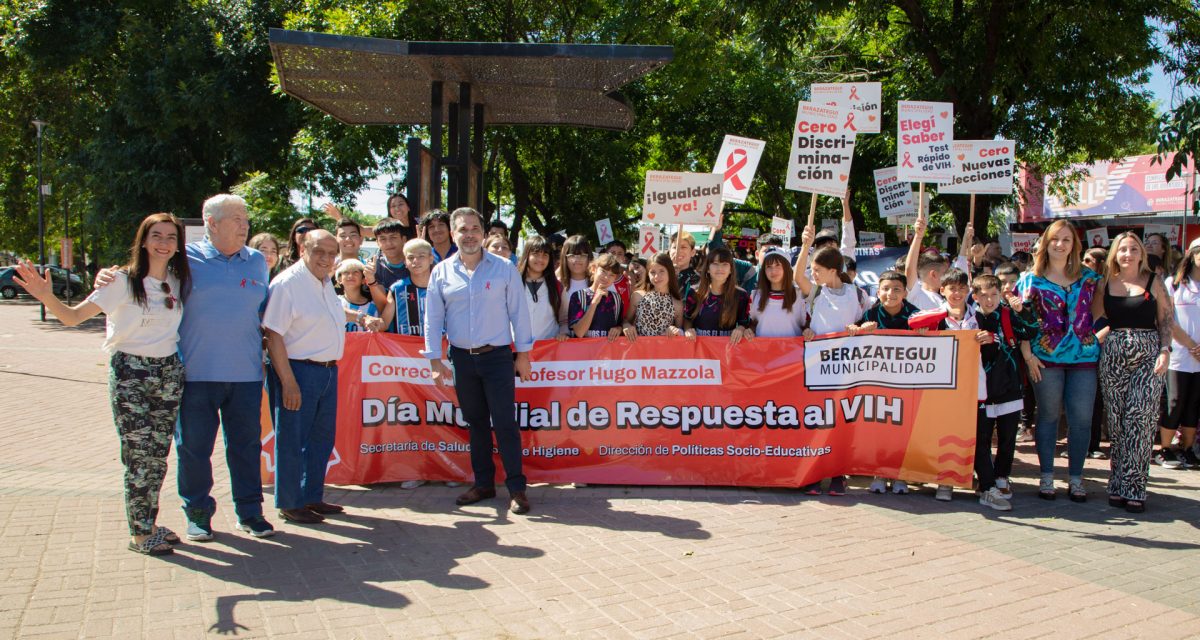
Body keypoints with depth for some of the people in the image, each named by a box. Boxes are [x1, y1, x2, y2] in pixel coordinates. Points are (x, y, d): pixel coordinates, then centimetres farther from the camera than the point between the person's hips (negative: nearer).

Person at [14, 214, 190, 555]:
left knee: (158, 453, 10)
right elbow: (74, 316, -12)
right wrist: (47, 297, -28)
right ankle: (139, 533, 7)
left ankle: (149, 523, 23)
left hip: (169, 371, 5)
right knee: (139, 454, -4)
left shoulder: (179, 281, 6)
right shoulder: (123, 280, -7)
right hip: (129, 372, -4)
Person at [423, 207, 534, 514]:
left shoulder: (504, 268, -2)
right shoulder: (441, 272, 3)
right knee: (475, 423, 12)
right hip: (462, 358, 3)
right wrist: (435, 359, 1)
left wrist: (523, 353, -2)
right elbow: (433, 318, 5)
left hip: (497, 356, -3)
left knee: (504, 423, -5)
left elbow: (518, 312, 0)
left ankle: (517, 487, 3)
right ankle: (483, 483, 23)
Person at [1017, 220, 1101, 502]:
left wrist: (1097, 340, 1)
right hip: (1046, 357, -2)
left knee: (1081, 418, 1)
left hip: (1084, 355, 2)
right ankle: (1046, 476, 15)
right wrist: (1027, 354, -8)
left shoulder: (1089, 277, 10)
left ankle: (1075, 478, 13)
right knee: (1048, 416, 6)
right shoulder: (1031, 279, 3)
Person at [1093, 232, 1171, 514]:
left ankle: (1133, 487, -4)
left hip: (1148, 356, -2)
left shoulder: (1153, 281, 4)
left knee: (1140, 419, -9)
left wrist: (1165, 351, -6)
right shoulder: (1106, 284, 9)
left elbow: (1166, 319, 3)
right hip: (1113, 356, 2)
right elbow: (1091, 315, 13)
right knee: (1116, 423, 2)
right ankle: (1119, 485, 10)